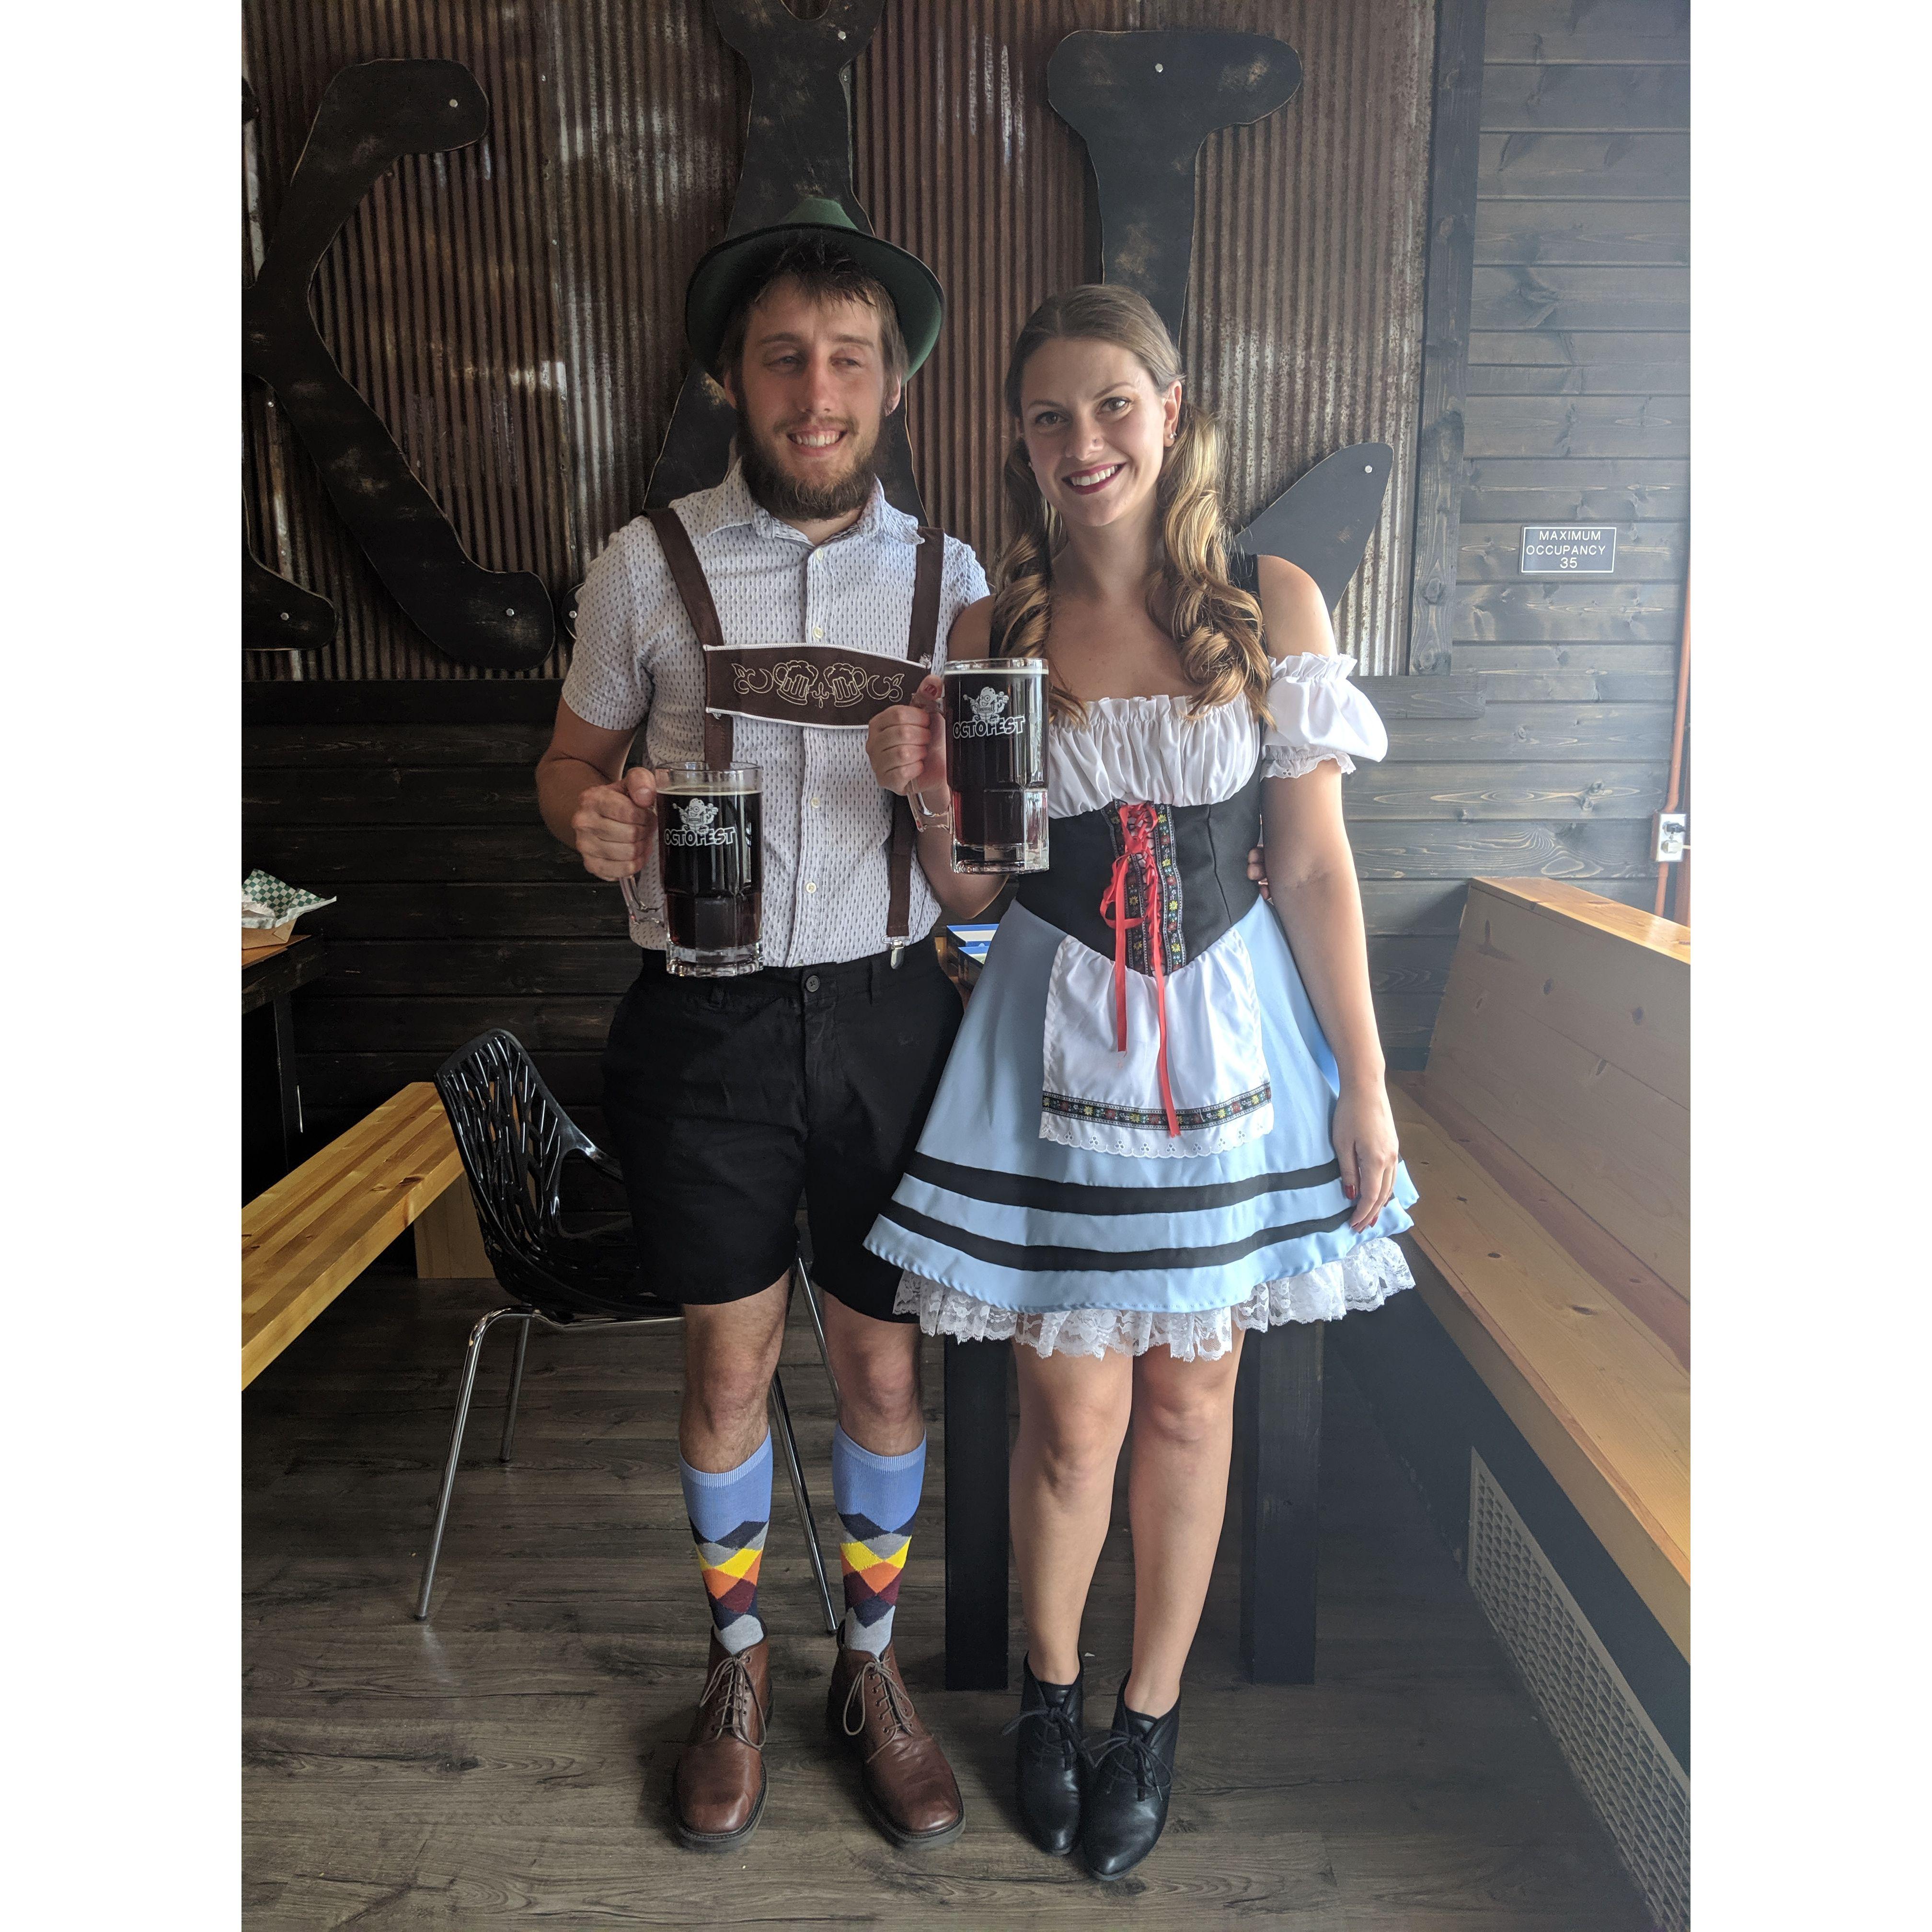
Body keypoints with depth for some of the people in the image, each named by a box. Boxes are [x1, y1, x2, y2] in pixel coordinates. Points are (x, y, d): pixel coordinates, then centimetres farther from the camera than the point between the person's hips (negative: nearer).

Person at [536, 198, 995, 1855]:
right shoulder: (648, 565, 0)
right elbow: (573, 757, 9)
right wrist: (593, 816, -14)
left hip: (887, 1013, 1)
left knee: (885, 1366, 11)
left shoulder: (946, 576, 3)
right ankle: (740, 1666, 38)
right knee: (730, 1367, 12)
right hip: (707, 1021, 0)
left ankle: (874, 1663, 37)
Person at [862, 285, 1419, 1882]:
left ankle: (1153, 1713, 37)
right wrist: (928, 796, -16)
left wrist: (1366, 1082, -2)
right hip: (1056, 1033, 0)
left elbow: (1314, 864, -1)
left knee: (1187, 1398, 13)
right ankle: (1050, 1693, 37)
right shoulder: (990, 630, 0)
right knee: (1072, 1409, 7)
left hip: (1227, 1031, 0)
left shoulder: (1271, 606, -2)